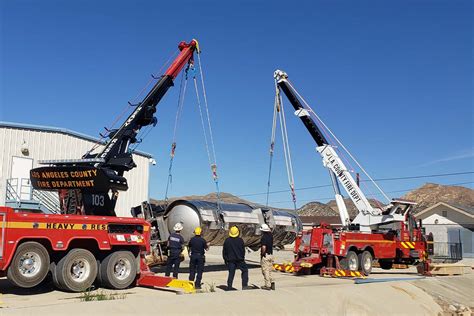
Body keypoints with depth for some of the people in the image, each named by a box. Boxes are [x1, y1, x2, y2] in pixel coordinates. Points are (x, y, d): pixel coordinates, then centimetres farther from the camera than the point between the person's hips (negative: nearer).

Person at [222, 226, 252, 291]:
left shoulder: (227, 241, -1)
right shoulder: (240, 240, -6)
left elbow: (224, 251, 4)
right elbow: (243, 250, 1)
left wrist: (225, 259, 15)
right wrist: (243, 257, 16)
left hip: (230, 260, 2)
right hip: (239, 259, -2)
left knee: (231, 273, 7)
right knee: (245, 270, 10)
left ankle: (229, 286, 5)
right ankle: (244, 285, 4)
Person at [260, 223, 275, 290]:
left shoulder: (264, 237, -17)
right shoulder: (270, 235, 5)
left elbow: (264, 247, -28)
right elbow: (270, 231, 31)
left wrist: (262, 254, -14)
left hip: (265, 255, -7)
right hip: (271, 255, 7)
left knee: (265, 271, 0)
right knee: (269, 271, 17)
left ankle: (268, 285, 3)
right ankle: (272, 283, 9)